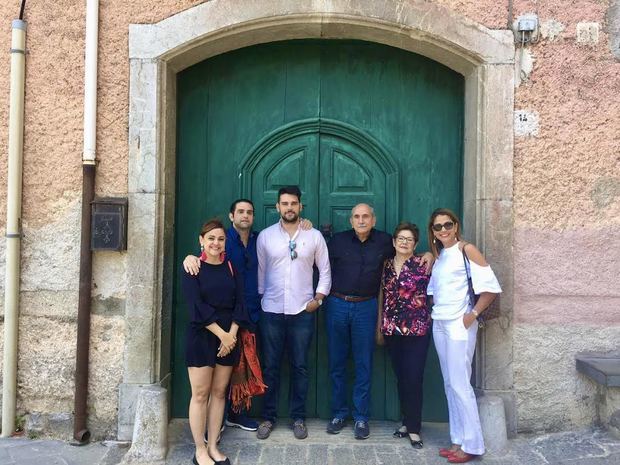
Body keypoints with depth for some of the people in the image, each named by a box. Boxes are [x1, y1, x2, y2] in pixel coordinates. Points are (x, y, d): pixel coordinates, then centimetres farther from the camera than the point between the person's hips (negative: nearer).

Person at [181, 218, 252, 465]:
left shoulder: (232, 267, 7)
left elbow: (239, 303, 3)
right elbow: (196, 306, -12)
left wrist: (231, 334, -9)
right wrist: (221, 334, -15)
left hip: (229, 336, 4)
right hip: (201, 336, -4)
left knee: (219, 392, 9)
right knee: (200, 394, 1)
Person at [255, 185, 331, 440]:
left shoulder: (314, 236, 2)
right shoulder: (265, 236, 2)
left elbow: (325, 271, 6)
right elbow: (260, 271, 7)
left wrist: (318, 299, -1)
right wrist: (260, 299, 4)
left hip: (302, 312, 0)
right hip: (271, 311, 0)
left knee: (300, 366, 7)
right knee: (270, 366, 7)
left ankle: (298, 417, 21)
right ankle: (268, 417, 20)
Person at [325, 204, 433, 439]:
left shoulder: (384, 241, 4)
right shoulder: (338, 240, 2)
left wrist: (427, 255, 3)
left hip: (366, 308, 0)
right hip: (337, 305, 1)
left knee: (364, 364, 4)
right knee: (336, 363, 8)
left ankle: (361, 417, 16)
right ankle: (338, 413, 22)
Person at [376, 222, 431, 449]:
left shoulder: (422, 264, -4)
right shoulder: (386, 265, 8)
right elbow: (382, 297, 12)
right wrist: (379, 328, 13)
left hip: (417, 329, -4)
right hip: (392, 329, 4)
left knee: (413, 378, -2)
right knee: (401, 377, 12)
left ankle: (414, 428, 11)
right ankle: (407, 421, 26)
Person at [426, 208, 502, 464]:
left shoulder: (467, 249, -7)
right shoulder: (438, 255, 13)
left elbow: (491, 286, -13)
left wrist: (473, 314, -15)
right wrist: (433, 311, 8)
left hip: (459, 325, -7)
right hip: (439, 324, 7)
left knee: (460, 384, -5)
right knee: (449, 384, 10)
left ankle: (472, 444, 7)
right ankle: (458, 440, 19)